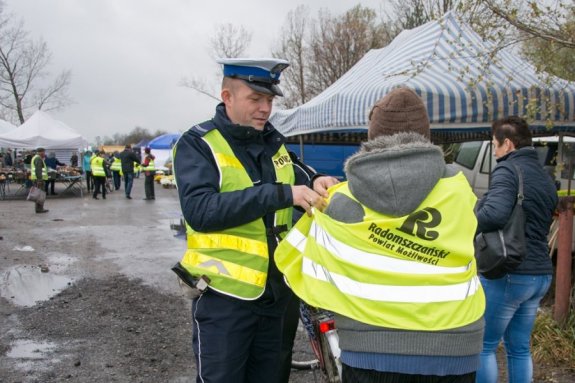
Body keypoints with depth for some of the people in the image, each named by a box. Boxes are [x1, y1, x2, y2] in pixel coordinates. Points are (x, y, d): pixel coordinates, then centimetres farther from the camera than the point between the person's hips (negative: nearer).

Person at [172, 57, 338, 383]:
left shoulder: (274, 142, 6)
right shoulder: (198, 144, -11)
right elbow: (199, 210, -25)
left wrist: (317, 182, -12)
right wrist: (280, 195, -31)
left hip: (274, 292, 6)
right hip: (225, 296, -6)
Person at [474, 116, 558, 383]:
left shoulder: (507, 170, -12)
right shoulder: (546, 178, 15)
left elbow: (494, 214, -28)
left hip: (507, 273, -8)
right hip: (541, 274, 8)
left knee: (484, 345, 5)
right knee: (520, 349, 17)